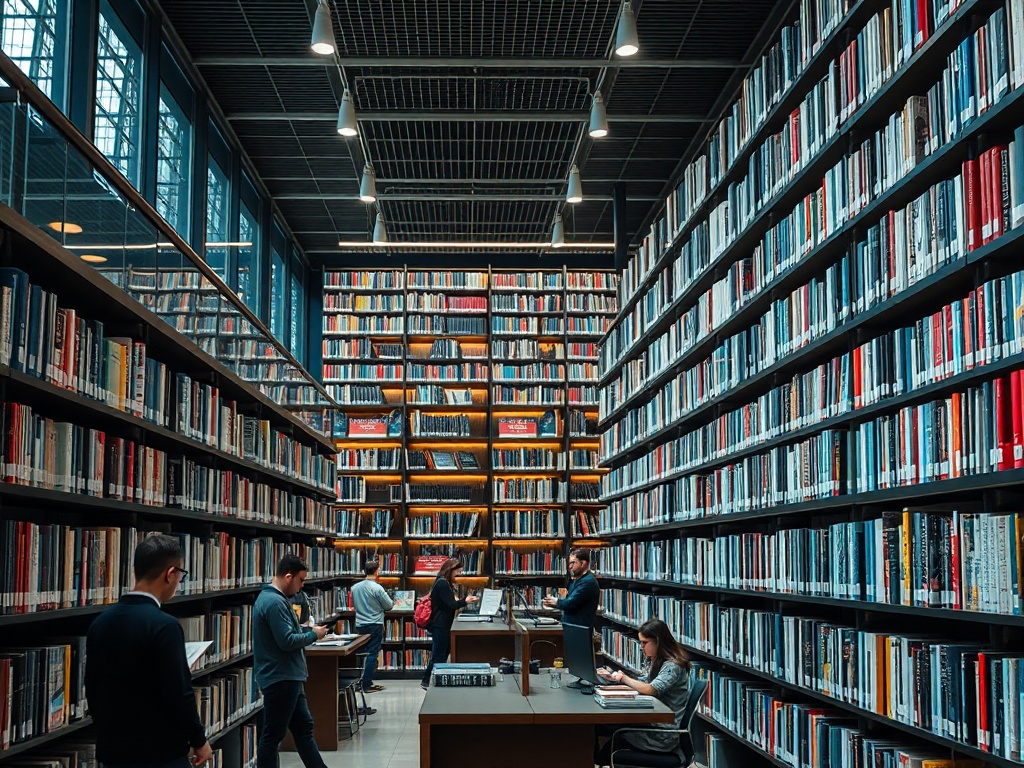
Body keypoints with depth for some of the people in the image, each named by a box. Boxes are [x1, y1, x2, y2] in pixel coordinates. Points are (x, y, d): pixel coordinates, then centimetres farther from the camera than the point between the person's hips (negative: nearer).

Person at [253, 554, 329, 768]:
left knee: (304, 727, 16)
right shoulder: (274, 602, -21)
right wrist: (314, 635, -11)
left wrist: (309, 629, 6)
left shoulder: (275, 598, 12)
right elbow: (287, 641, -25)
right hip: (280, 678, -11)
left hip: (288, 677, 11)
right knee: (272, 735, -1)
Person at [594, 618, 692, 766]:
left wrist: (624, 678, -14)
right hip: (655, 723, 9)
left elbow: (650, 690, -29)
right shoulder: (660, 662, 14)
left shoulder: (673, 666, -17)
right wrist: (615, 677, -1)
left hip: (663, 735, -9)